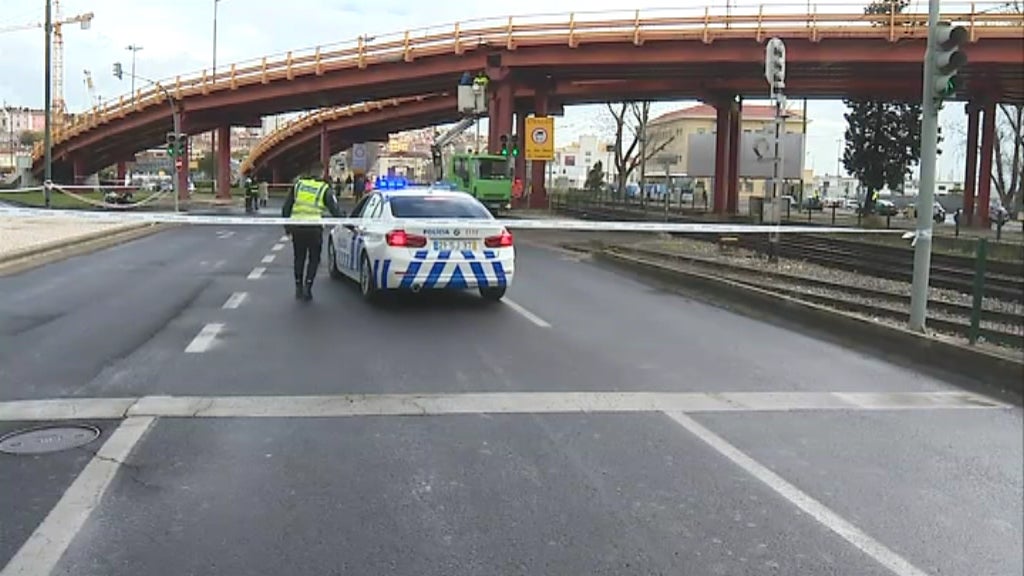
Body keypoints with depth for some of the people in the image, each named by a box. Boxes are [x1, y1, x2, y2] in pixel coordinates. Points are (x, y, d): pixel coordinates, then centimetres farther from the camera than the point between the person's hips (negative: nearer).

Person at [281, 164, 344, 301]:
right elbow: (335, 210, 1)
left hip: (297, 227, 3)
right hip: (314, 227, -3)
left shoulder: (298, 184, 12)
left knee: (299, 258, 17)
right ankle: (307, 286, -2)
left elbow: (286, 207, 14)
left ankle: (299, 288, 18)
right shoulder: (324, 188, 2)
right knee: (314, 259, 10)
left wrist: (287, 226, 23)